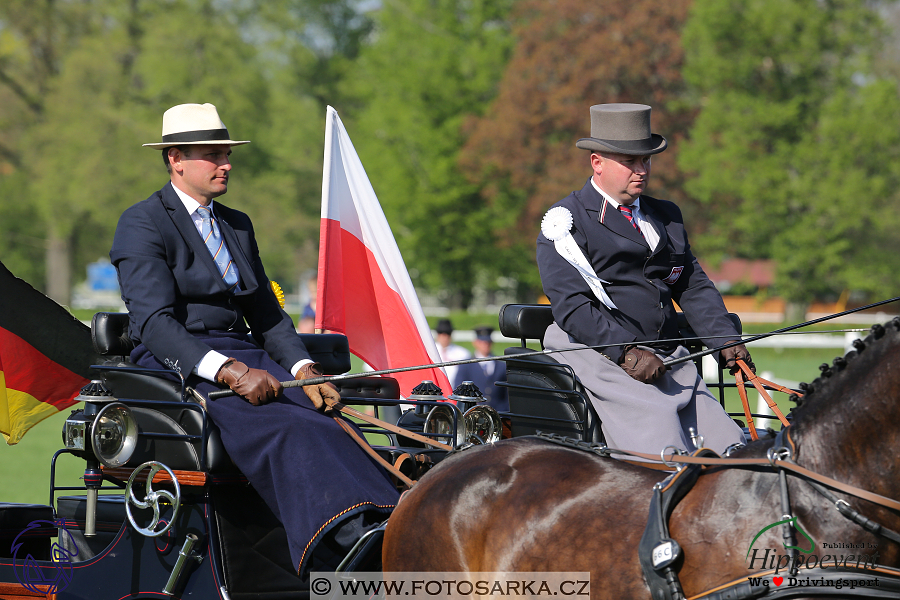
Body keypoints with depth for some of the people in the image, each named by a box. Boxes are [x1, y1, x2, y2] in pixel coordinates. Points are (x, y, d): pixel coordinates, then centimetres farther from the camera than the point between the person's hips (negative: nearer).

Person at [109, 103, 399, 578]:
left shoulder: (237, 226, 23)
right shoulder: (141, 224, -1)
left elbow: (266, 313, 22)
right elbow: (154, 321, -13)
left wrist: (302, 367, 1)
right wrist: (227, 371, -26)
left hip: (243, 357, 7)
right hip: (176, 364, -7)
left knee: (321, 425, -25)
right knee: (282, 431, -34)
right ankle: (351, 537, -53)